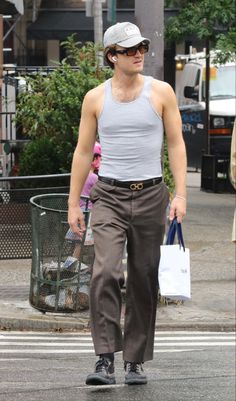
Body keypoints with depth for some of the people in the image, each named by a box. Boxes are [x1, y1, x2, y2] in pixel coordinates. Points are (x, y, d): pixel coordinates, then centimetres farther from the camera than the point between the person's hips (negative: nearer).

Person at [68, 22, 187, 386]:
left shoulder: (161, 93, 3)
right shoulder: (95, 98, 4)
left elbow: (176, 144, 4)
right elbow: (83, 151, 9)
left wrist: (180, 194, -6)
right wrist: (73, 203, 6)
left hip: (150, 195, 1)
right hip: (109, 195, -1)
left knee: (144, 281, 5)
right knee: (105, 272, -18)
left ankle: (135, 361, 14)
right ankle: (106, 358, -18)